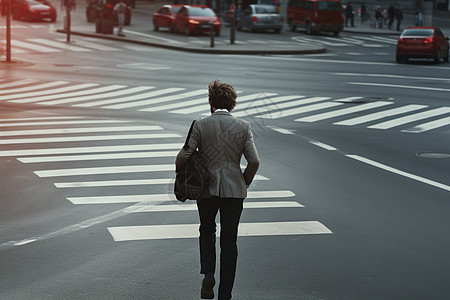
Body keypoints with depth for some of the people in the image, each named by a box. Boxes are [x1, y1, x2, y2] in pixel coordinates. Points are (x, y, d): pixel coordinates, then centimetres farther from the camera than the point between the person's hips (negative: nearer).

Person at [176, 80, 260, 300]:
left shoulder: (200, 125, -8)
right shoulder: (243, 127, -4)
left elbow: (184, 155, -12)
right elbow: (254, 161, -9)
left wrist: (179, 170, 9)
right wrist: (244, 183, 7)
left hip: (207, 188, 0)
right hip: (234, 190, 0)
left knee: (207, 231, 23)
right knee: (229, 240, 10)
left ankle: (208, 274, -1)